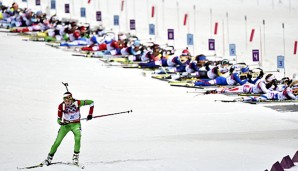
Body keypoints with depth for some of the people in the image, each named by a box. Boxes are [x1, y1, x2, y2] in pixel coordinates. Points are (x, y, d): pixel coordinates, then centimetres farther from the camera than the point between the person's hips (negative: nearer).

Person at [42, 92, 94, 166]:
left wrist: (90, 114, -13)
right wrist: (60, 122, -33)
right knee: (57, 142, -6)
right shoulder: (61, 106, -16)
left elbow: (91, 102, -9)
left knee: (78, 137, -28)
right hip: (66, 124, 1)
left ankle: (75, 156, -12)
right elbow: (59, 119, -9)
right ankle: (49, 158, 10)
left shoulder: (77, 103, -20)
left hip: (76, 124, -1)